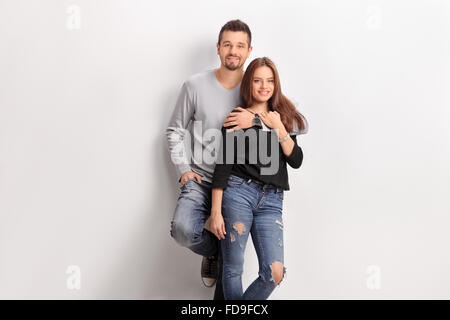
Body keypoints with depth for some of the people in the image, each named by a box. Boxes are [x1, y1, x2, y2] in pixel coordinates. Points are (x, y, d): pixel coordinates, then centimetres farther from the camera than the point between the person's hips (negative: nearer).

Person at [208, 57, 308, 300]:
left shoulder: (283, 117, 16)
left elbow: (296, 161, 7)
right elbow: (223, 166, 0)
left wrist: (279, 128, -4)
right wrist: (215, 212, -6)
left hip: (271, 201, 3)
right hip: (238, 192, -3)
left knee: (275, 272, -5)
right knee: (233, 269, 0)